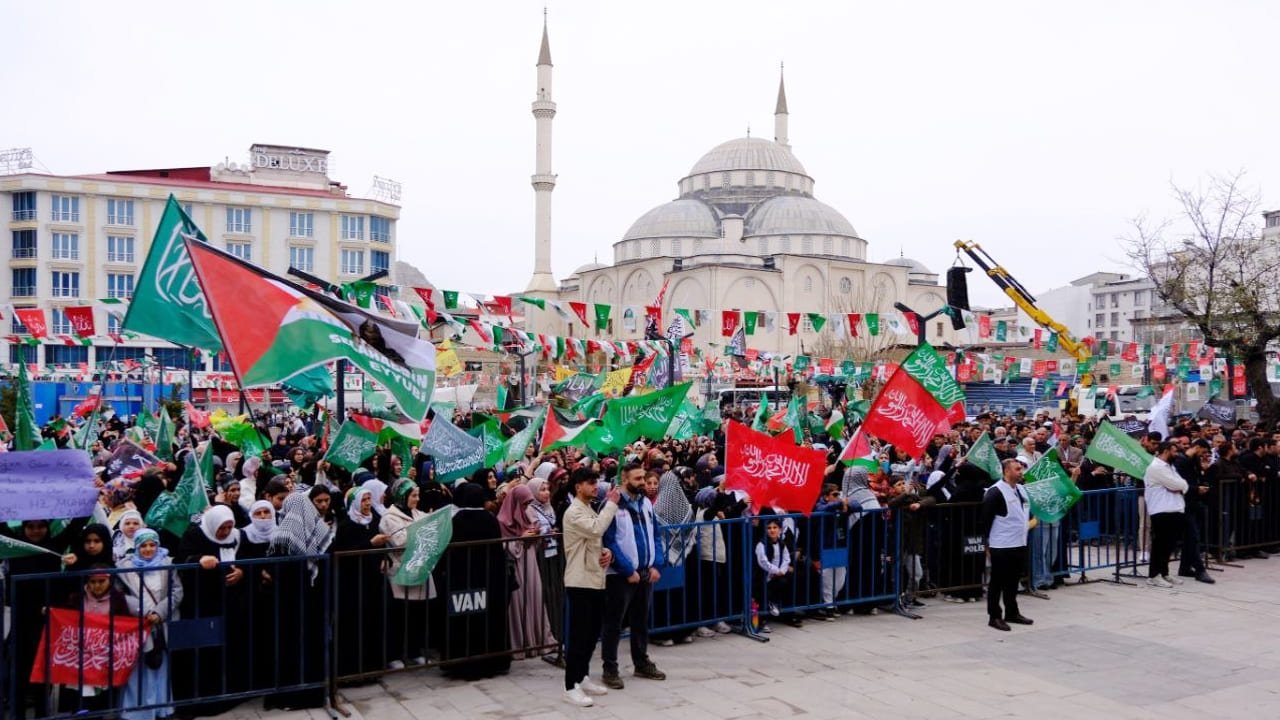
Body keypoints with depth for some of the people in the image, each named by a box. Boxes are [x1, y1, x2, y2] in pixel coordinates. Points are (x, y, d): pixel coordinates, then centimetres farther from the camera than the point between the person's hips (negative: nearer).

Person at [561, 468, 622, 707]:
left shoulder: (591, 510, 17)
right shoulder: (574, 512, -13)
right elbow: (596, 529, -29)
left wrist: (607, 552, 0)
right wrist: (611, 503, -20)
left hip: (596, 580, 9)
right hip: (580, 582, -9)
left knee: (592, 633, 14)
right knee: (578, 634, -7)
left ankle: (583, 677, 25)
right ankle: (571, 687, -3)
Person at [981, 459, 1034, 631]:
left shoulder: (1021, 490, 11)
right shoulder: (996, 492, -16)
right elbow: (986, 518, -14)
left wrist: (1029, 522, 14)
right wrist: (989, 538, -10)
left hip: (1020, 544, 8)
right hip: (1002, 546, -8)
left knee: (1013, 580, 17)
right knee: (997, 582, 0)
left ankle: (1012, 613, 28)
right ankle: (995, 617, 7)